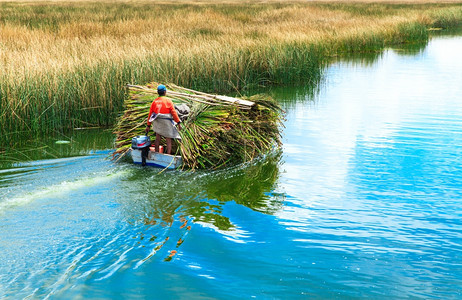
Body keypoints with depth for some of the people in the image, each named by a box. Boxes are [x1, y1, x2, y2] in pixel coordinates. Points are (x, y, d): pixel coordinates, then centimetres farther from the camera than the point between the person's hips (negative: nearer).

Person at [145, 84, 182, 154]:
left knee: (157, 138, 15)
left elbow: (150, 114, 6)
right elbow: (174, 112, -9)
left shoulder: (155, 101, 6)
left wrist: (148, 126, 12)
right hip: (166, 122, -4)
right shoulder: (168, 101, -4)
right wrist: (178, 123, -5)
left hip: (157, 122, 4)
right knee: (169, 140, 3)